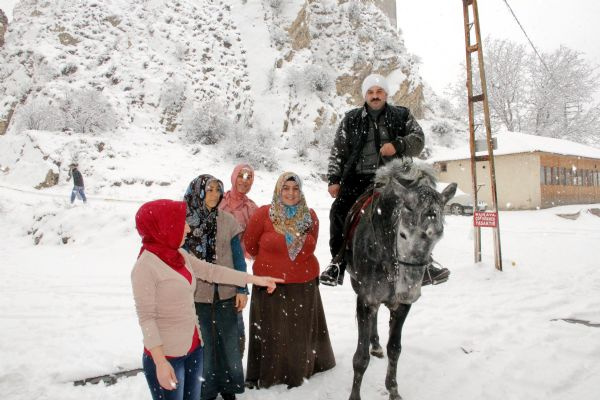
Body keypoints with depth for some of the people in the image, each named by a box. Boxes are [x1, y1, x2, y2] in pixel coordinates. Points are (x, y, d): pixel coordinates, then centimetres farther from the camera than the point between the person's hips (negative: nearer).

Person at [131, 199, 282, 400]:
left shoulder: (179, 255, 4)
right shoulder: (145, 266, -19)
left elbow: (211, 271, 8)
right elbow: (146, 317, -18)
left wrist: (254, 279, 8)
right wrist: (161, 362, -20)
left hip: (194, 347, 7)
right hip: (166, 354, -7)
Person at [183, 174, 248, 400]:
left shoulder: (227, 220, -2)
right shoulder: (184, 222, -6)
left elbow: (238, 257, 2)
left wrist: (242, 289, -1)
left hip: (226, 293, 1)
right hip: (196, 296, -1)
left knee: (230, 342, 12)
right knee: (202, 344, 10)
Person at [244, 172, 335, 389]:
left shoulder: (310, 216, 0)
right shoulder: (263, 214, -10)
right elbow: (250, 245, 3)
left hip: (304, 283, 3)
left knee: (301, 329, 15)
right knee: (271, 330, 8)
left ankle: (298, 373, 34)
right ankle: (266, 375, 27)